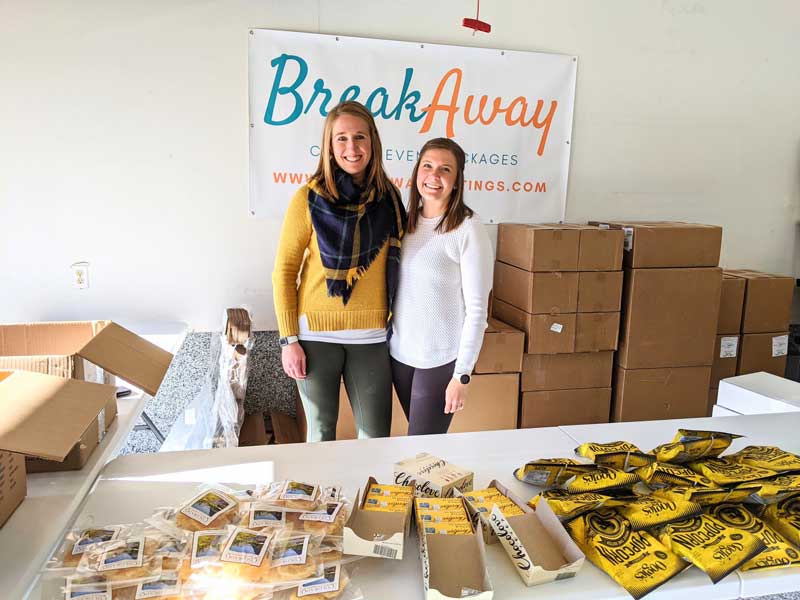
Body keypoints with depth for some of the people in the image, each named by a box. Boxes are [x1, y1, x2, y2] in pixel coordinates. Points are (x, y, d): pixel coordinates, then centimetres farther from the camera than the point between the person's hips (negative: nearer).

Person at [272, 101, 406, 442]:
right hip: (316, 333, -2)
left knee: (376, 435, 9)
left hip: (371, 336, 3)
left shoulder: (389, 197, 3)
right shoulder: (309, 198, -6)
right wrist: (289, 340, -7)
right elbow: (284, 271, -4)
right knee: (321, 430, 12)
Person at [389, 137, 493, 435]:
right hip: (399, 352, 5)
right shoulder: (405, 222, 5)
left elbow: (476, 309, -12)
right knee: (416, 438, 17)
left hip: (441, 358, -5)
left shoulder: (469, 229, -12)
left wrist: (462, 375, -14)